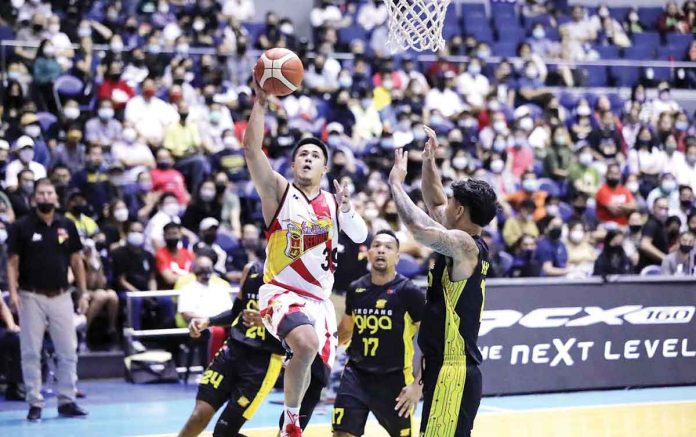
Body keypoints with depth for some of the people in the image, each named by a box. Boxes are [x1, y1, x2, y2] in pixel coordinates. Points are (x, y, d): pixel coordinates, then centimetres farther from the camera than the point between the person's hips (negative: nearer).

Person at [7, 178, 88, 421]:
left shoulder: (67, 226, 5)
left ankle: (67, 401, 10)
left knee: (68, 352, 3)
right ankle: (35, 403, 7)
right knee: (31, 353, 1)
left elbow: (76, 261, 11)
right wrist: (13, 292, -14)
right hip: (31, 297, -2)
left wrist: (83, 293, 6)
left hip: (61, 296, 3)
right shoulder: (21, 227, -3)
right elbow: (13, 262, -2)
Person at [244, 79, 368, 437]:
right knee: (306, 344, -32)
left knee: (305, 365, 11)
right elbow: (251, 150, -15)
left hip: (318, 298, 6)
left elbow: (360, 236, 2)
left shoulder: (332, 202, 12)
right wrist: (260, 102, -22)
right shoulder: (279, 191, -2)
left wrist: (347, 208, -16)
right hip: (281, 293, -6)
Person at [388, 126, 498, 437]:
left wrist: (396, 182, -17)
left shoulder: (464, 245, -14)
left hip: (453, 372, -10)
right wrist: (428, 160, 23)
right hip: (445, 367, 10)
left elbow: (418, 227, -30)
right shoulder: (464, 244, 14)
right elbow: (434, 204, 29)